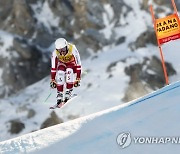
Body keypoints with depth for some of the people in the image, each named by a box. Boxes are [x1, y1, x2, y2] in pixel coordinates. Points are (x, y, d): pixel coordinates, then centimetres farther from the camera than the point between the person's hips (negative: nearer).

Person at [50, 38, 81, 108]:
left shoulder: (73, 50, -34)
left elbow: (78, 65, -28)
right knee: (60, 73, -29)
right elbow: (53, 68, -15)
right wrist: (52, 80, -14)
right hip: (62, 63, 2)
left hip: (72, 63, -2)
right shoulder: (55, 53, -27)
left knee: (69, 71, -33)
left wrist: (78, 79, -29)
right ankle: (59, 96, -22)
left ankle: (68, 94, -28)